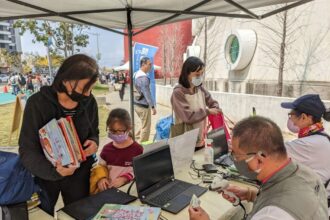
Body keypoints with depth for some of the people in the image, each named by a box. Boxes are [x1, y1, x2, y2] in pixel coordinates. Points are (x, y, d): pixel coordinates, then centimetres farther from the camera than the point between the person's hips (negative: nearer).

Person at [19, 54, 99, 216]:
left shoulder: (89, 102, -11)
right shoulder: (37, 103, -21)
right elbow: (27, 150, -20)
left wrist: (94, 143, -19)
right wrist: (52, 171, -36)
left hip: (79, 174, 2)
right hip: (45, 175, -2)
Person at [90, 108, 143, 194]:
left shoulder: (137, 149, -5)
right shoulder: (107, 149, 9)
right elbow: (101, 167, 17)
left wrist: (124, 179, -19)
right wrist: (101, 178, -4)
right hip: (109, 188, 5)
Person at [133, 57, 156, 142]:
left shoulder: (136, 74, 8)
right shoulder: (144, 77, -22)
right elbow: (147, 94, -22)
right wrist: (153, 106, -17)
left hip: (137, 104, 9)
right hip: (143, 106, -9)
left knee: (144, 125, 23)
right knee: (146, 127, 4)